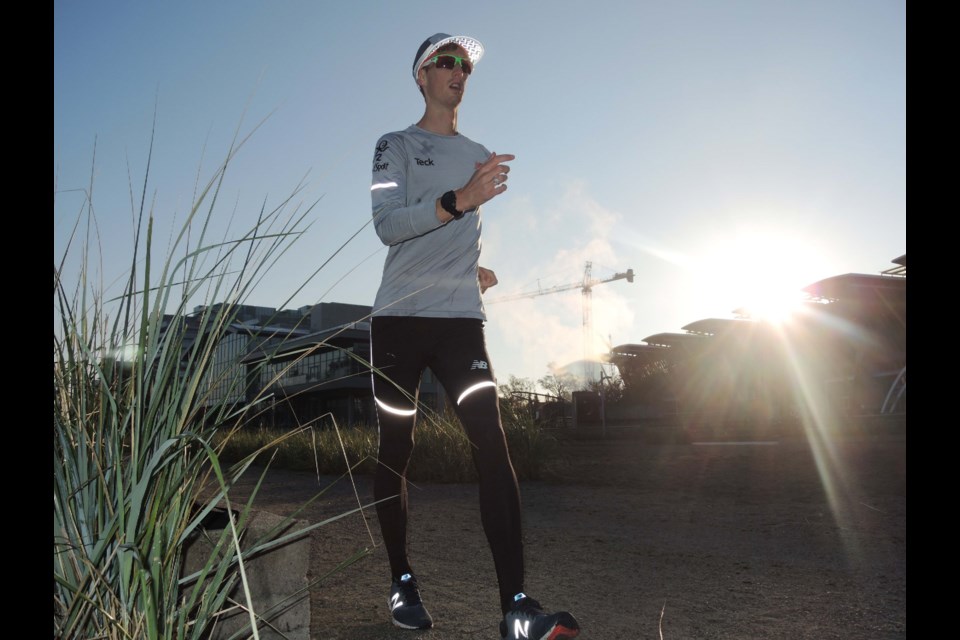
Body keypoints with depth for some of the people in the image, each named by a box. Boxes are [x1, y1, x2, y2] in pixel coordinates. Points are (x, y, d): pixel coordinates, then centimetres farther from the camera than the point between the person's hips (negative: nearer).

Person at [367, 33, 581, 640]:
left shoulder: (482, 156, 21)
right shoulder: (396, 146, 7)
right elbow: (386, 224, -11)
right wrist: (457, 200, -24)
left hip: (462, 319, 3)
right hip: (400, 317, -2)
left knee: (493, 446, -13)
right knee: (395, 452, 3)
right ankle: (403, 583, 19)